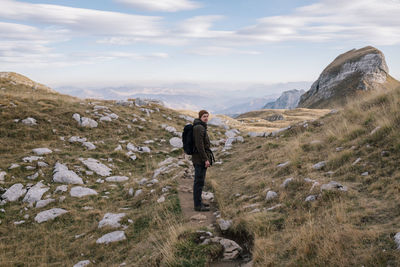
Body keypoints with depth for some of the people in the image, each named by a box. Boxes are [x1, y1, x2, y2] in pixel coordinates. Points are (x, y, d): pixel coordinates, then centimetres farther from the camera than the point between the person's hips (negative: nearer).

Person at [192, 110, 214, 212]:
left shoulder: (201, 127, 15)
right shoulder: (199, 128, -17)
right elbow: (199, 145, -22)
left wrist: (207, 158, 21)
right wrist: (205, 159, -20)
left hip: (199, 158, 10)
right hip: (200, 158, -10)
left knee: (199, 181, 16)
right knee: (199, 181, -5)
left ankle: (198, 202, 26)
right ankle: (198, 205, 1)